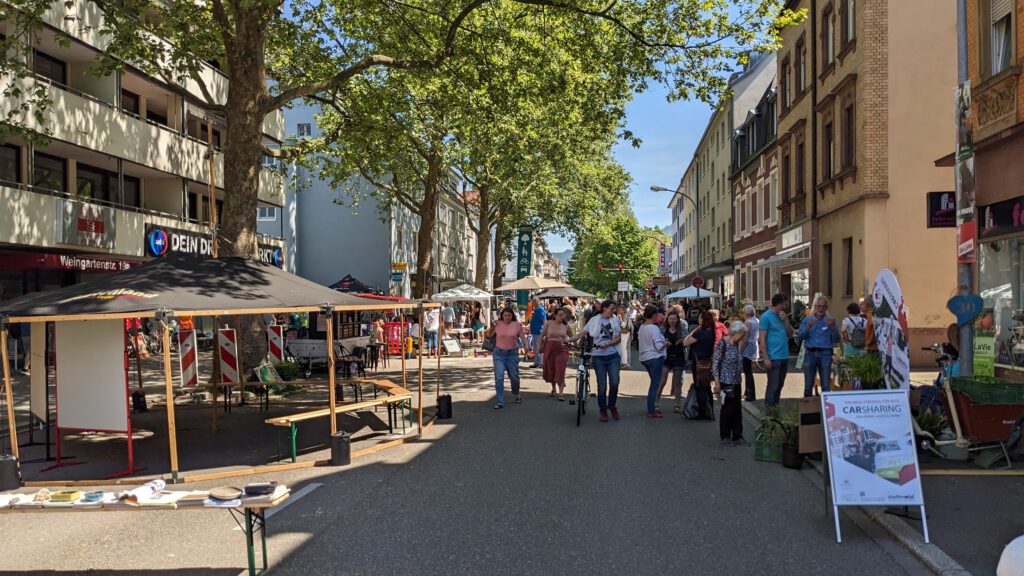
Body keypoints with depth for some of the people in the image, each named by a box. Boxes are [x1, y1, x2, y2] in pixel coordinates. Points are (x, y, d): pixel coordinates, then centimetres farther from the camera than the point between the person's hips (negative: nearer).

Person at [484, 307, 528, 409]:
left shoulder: (517, 325, -2)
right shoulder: (497, 324, -2)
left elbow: (523, 337, -2)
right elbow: (488, 335, 7)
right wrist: (491, 327, -12)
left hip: (512, 353, 0)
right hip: (499, 353, 0)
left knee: (514, 376, 11)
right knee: (499, 378, -8)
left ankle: (517, 395, 40)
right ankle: (500, 402, -2)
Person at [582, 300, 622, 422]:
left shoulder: (615, 320, 6)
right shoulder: (594, 320, 1)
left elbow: (619, 337, 1)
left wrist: (608, 343, -15)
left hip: (613, 355, 1)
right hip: (598, 356, -1)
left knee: (614, 383, -7)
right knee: (602, 385, 1)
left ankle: (612, 405, 18)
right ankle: (603, 411, 15)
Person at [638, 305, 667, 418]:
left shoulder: (642, 327, 5)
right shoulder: (654, 328, -18)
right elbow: (658, 346, -19)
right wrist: (666, 344, 0)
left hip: (644, 358, 8)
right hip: (655, 358, -8)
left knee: (654, 383, 20)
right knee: (655, 384, -2)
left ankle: (652, 407, 25)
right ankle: (651, 411, -1)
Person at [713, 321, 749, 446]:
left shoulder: (737, 345, 9)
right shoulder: (722, 344, -11)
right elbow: (715, 363, -12)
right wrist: (717, 382, -15)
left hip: (736, 383, 7)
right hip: (726, 382, -7)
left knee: (737, 409, 9)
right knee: (727, 409, 1)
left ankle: (737, 436, 18)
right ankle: (725, 437, 14)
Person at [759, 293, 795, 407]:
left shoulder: (782, 316, 14)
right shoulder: (766, 316, -8)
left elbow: (790, 334, 12)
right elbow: (761, 339, -12)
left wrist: (786, 320, -2)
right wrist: (766, 358, -17)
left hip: (784, 357, 8)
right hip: (773, 358, -8)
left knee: (779, 386, 13)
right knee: (773, 386, -5)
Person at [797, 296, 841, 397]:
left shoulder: (831, 320, 8)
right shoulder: (807, 320, 11)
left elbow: (836, 340, 0)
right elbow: (799, 338, 1)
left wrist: (832, 327, -16)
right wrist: (808, 327, -14)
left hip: (825, 354, -1)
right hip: (810, 353, 1)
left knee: (825, 385, -2)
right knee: (808, 385, 2)